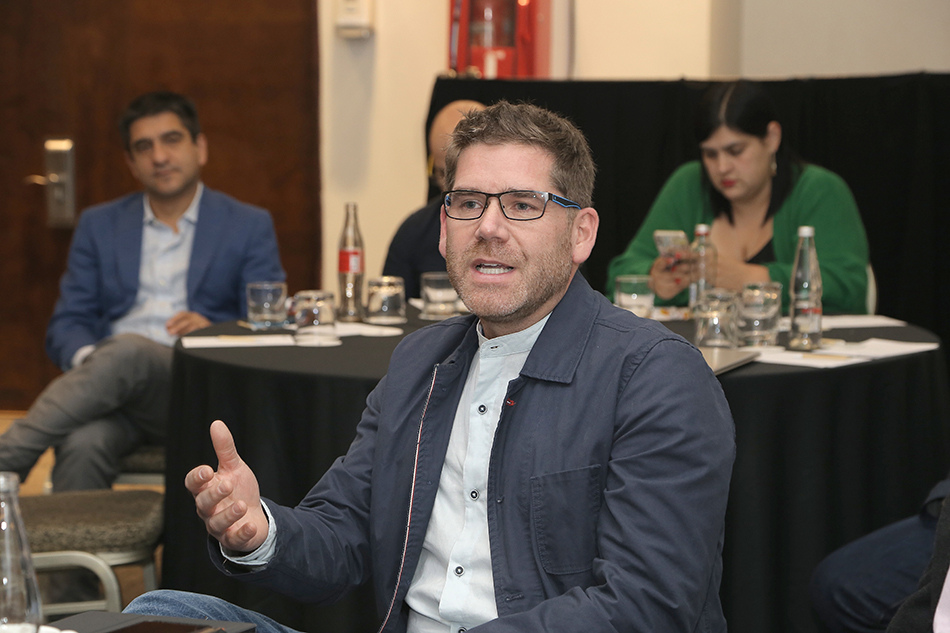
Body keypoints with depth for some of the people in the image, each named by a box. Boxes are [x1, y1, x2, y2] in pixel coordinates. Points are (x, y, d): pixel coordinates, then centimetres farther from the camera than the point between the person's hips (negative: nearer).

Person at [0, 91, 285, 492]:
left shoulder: (249, 226, 15)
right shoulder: (98, 226, 21)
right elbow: (66, 326, 15)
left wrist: (216, 332, -14)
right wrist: (85, 358, -10)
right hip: (112, 384, 2)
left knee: (126, 351, -36)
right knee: (83, 444, -35)